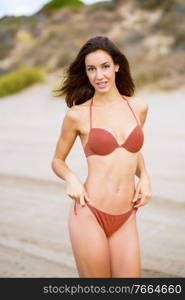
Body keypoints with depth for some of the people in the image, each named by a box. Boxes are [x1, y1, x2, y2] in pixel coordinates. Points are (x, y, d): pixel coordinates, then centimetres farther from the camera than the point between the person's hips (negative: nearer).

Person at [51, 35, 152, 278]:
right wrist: (71, 178, -11)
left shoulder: (138, 107, 7)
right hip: (89, 214, -3)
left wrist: (144, 176, 6)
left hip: (126, 220, 3)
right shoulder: (78, 115, -2)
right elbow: (57, 160, 10)